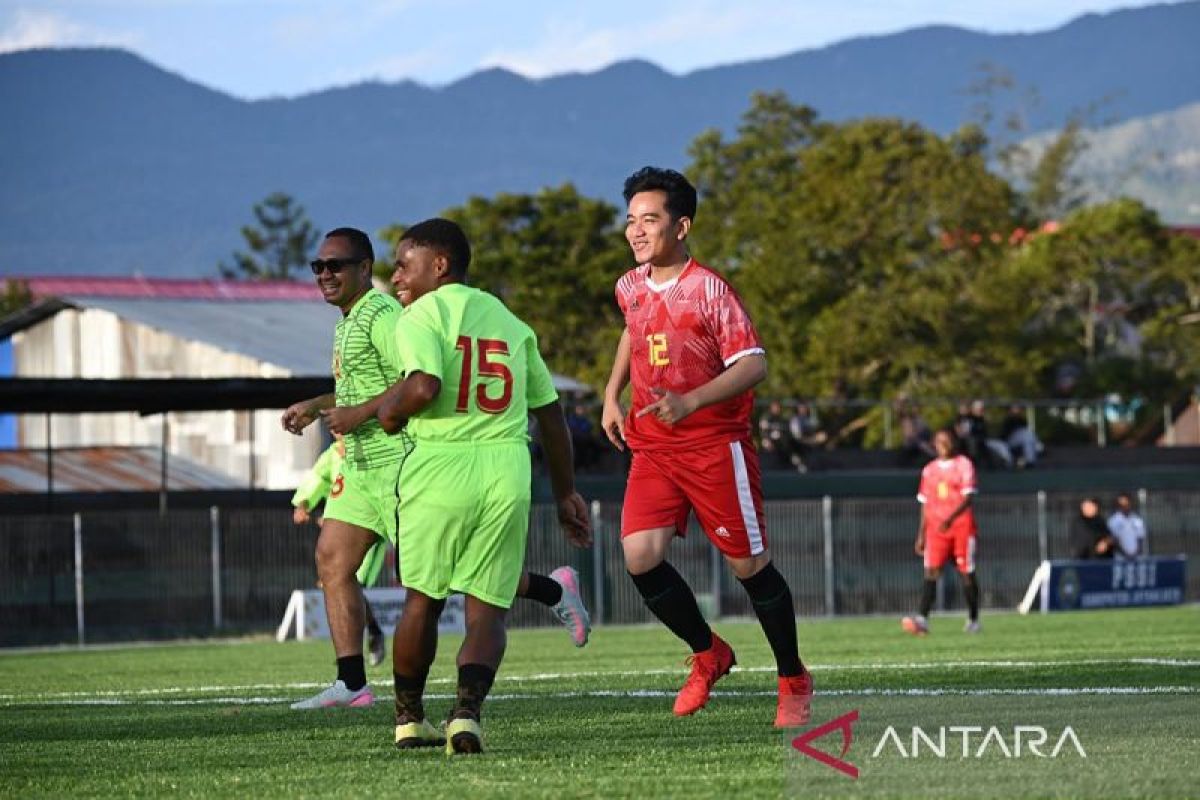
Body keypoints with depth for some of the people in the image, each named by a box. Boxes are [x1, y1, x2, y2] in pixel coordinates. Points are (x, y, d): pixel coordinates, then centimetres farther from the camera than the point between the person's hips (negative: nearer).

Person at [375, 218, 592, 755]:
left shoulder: (421, 315, 0)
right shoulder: (510, 322, 18)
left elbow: (423, 387, -19)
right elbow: (550, 412, 19)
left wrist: (391, 409, 2)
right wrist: (565, 493, 25)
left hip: (440, 465, -3)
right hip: (508, 468, 3)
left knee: (422, 601, 14)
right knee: (487, 608, 3)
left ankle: (409, 719, 25)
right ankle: (468, 711, -20)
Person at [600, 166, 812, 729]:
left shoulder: (709, 290, -14)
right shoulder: (631, 287, 6)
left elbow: (753, 365, -19)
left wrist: (690, 401, -31)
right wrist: (612, 395, 21)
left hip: (715, 445, -5)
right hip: (651, 447, 6)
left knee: (748, 565, 1)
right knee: (639, 556, -12)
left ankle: (793, 681, 19)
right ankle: (707, 654, 11)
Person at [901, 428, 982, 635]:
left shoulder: (964, 465, 0)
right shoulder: (929, 470, 14)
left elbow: (968, 497, -12)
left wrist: (951, 518, -27)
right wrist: (921, 536, 14)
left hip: (962, 525, -3)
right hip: (936, 527, 3)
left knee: (966, 573, 3)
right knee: (931, 571, -13)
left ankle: (973, 620, 15)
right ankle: (922, 619, -25)